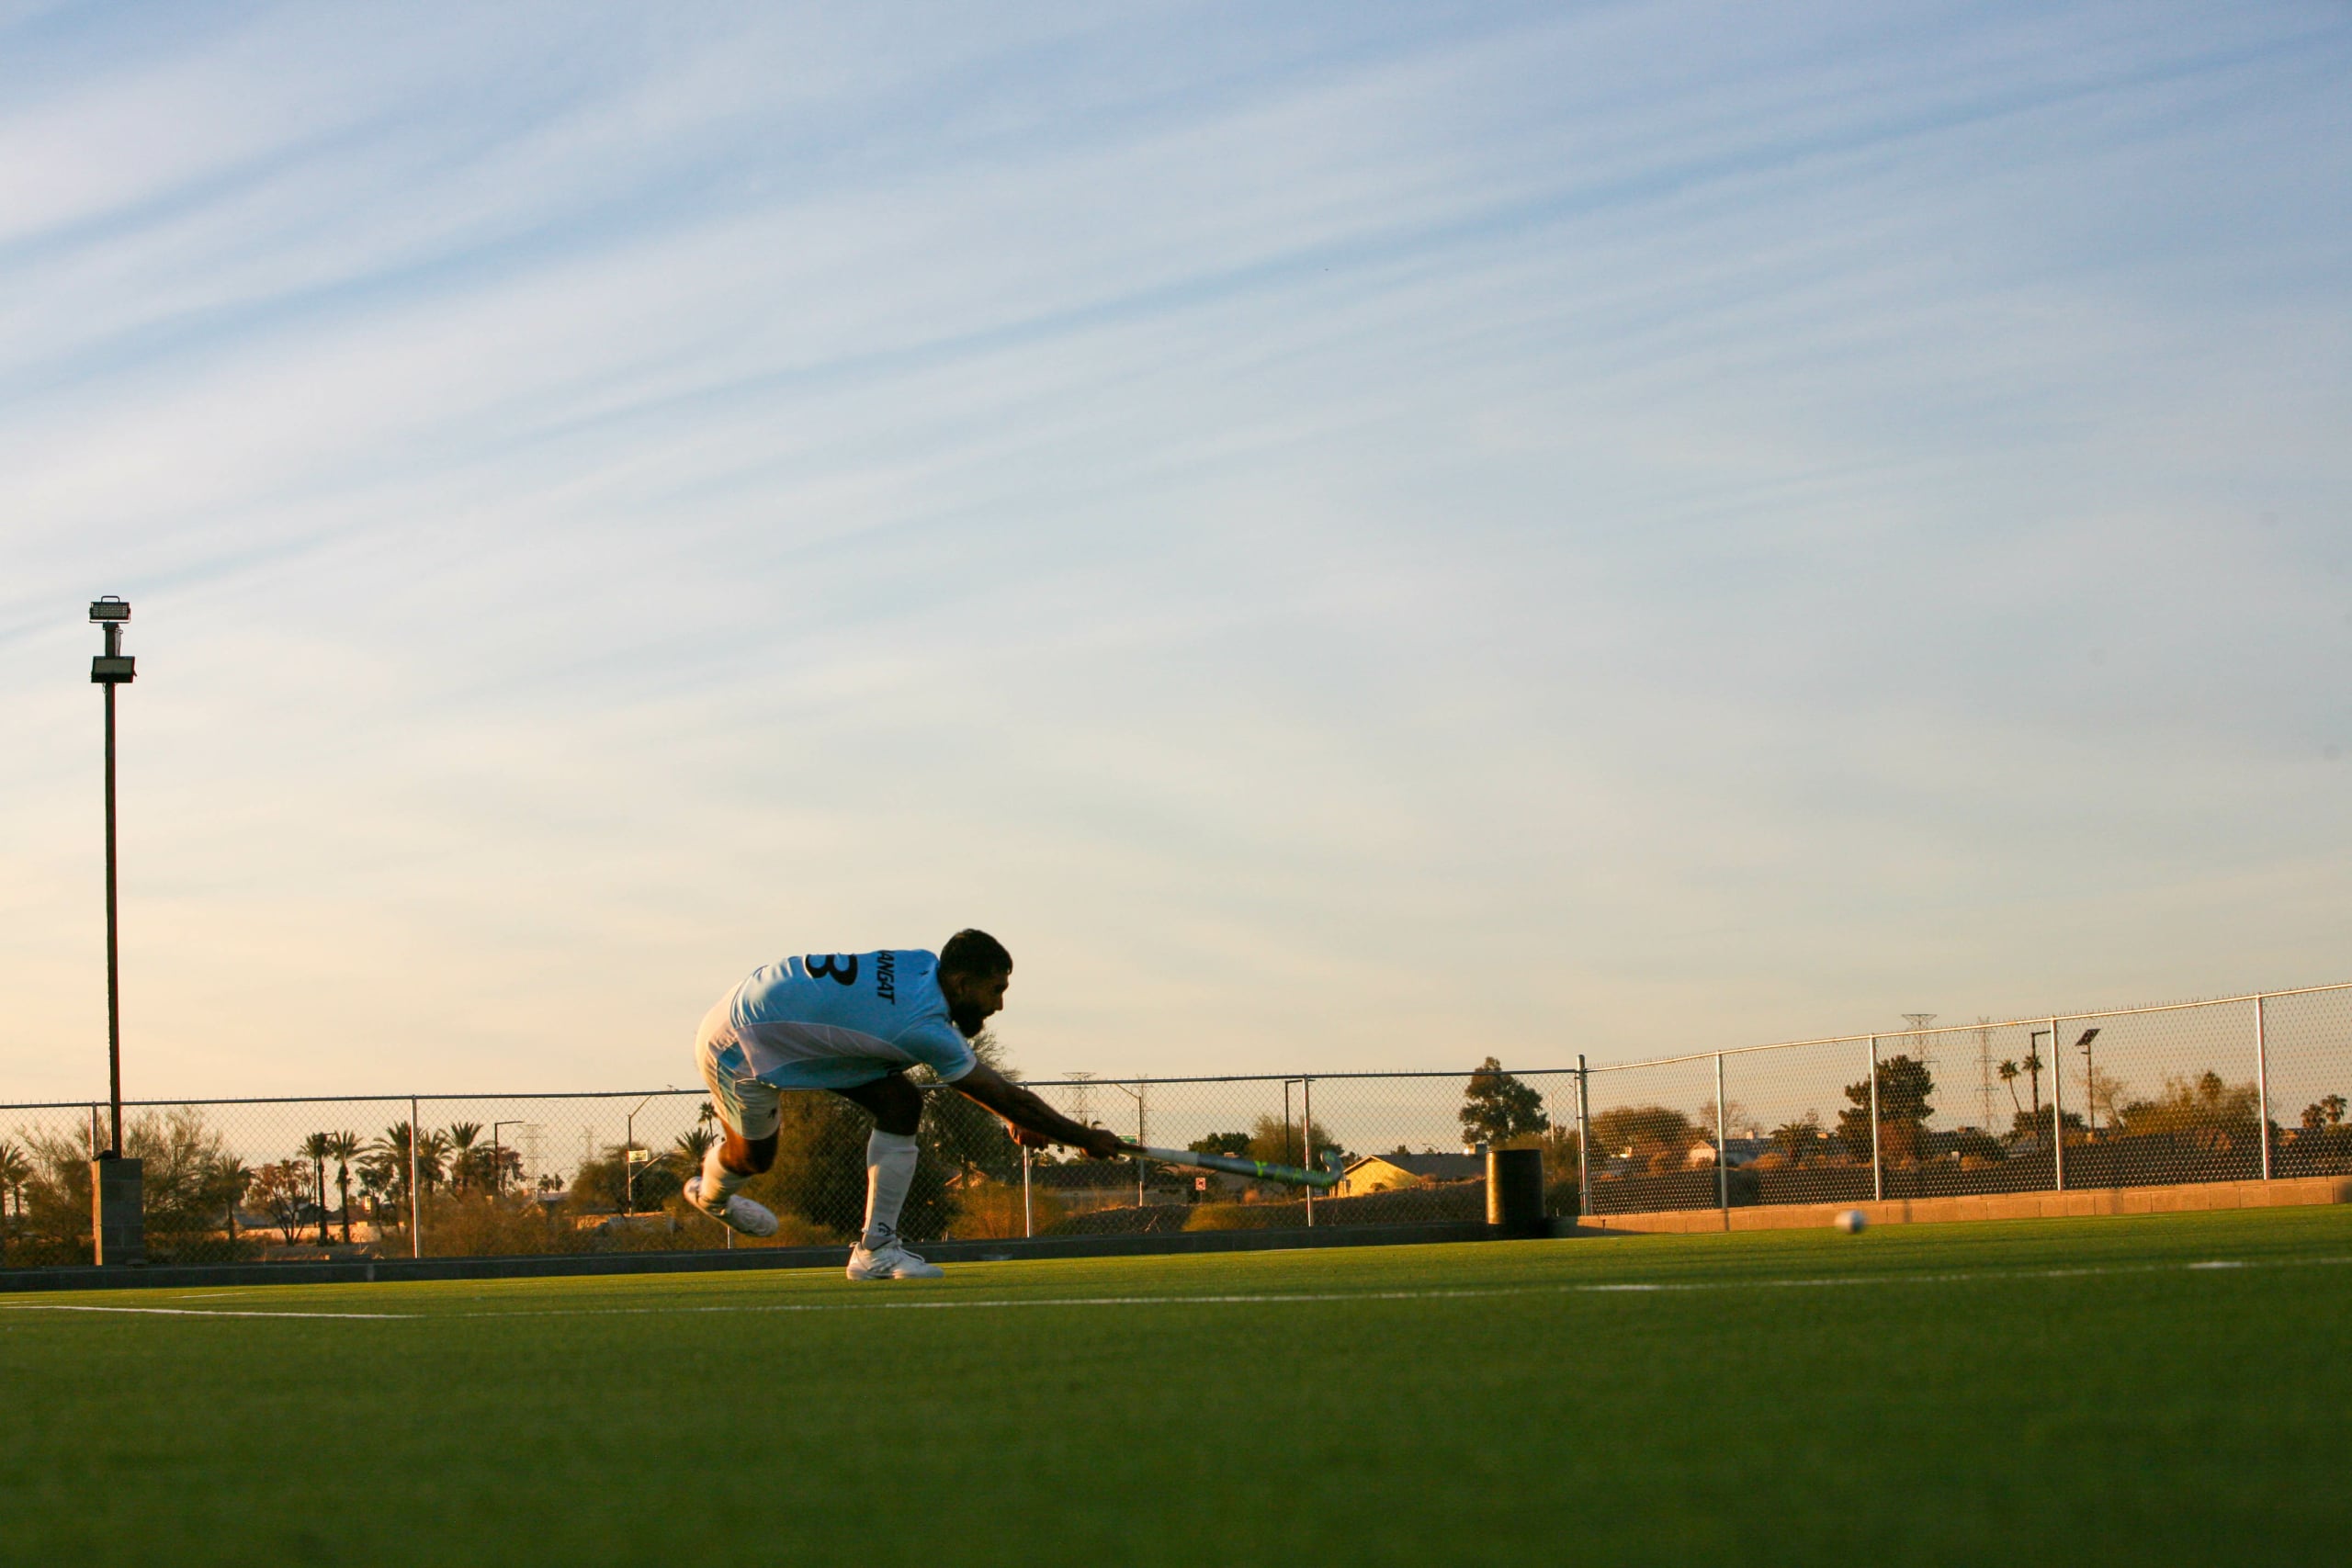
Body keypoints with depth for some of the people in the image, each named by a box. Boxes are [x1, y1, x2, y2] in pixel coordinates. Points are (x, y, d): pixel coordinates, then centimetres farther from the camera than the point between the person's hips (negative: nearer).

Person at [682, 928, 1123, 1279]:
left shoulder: (926, 965, -10)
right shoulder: (923, 1027, -33)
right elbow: (1007, 1097, -25)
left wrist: (1016, 1117, 6)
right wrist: (1086, 1139, -16)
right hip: (738, 1047, -8)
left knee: (901, 1103, -7)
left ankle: (876, 1249, -3)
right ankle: (711, 1193, 48)